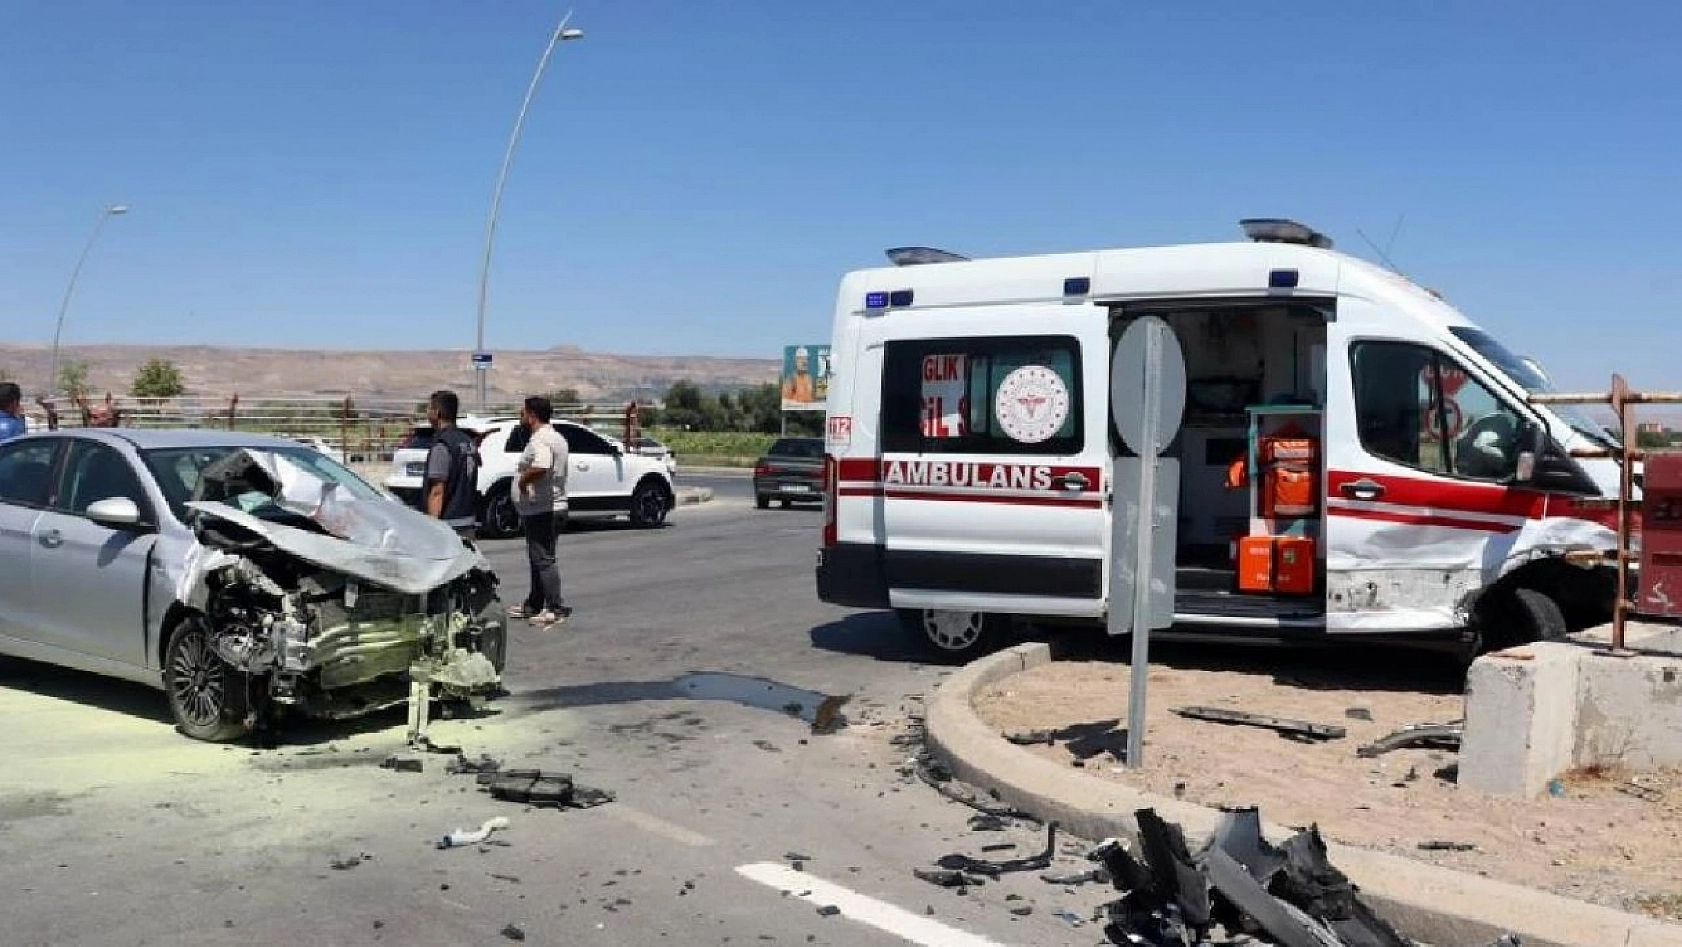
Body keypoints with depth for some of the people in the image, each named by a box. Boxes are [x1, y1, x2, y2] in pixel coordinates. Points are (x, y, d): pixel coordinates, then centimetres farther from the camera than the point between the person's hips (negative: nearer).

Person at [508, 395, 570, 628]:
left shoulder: (540, 440, -19)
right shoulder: (557, 438, 15)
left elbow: (540, 468, -37)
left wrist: (522, 480, -20)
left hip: (540, 510, -11)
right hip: (553, 506, 11)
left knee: (543, 559, -7)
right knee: (539, 558, 17)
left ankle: (555, 609, -6)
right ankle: (533, 605, 27)